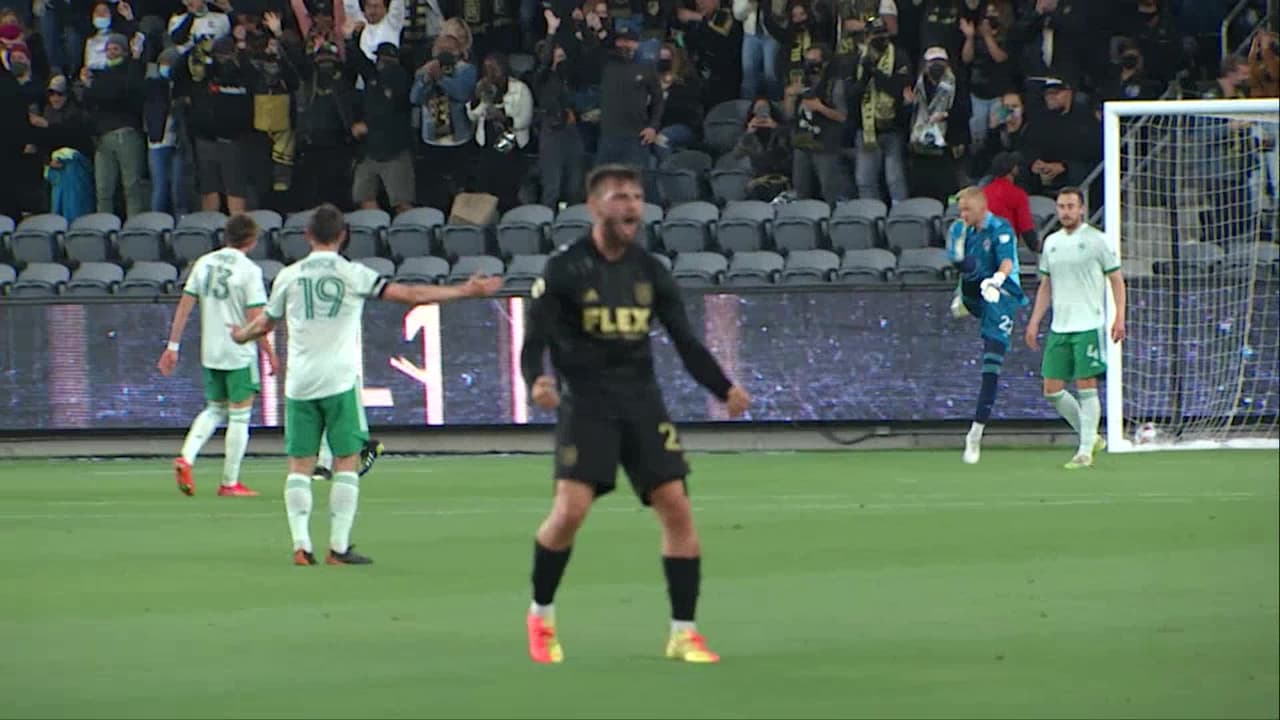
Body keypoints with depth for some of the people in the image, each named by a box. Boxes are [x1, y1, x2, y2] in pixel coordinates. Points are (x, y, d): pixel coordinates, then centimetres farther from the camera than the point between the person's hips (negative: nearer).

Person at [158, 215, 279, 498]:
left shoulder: (204, 263, 4)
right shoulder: (249, 270, -13)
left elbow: (184, 306, 3)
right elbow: (255, 320, -15)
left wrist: (173, 346, 8)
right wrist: (270, 354, -3)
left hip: (210, 352, 6)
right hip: (240, 354, -6)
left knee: (215, 410, 19)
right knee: (239, 416, 4)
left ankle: (186, 458, -2)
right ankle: (230, 483, 8)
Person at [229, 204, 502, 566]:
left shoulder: (289, 276, 6)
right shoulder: (352, 274, -1)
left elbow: (266, 322, 20)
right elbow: (411, 295, -3)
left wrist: (242, 335, 43)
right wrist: (465, 292, 3)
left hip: (299, 383, 2)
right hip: (340, 380, -2)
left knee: (299, 464, 6)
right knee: (346, 461, 3)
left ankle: (301, 544, -2)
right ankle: (339, 546, -2)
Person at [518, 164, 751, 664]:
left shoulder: (650, 271, 9)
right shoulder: (564, 271, -5)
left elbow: (686, 342, 10)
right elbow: (534, 341, -8)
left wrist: (724, 389, -4)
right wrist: (536, 381, -30)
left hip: (642, 402, 4)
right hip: (586, 405, -4)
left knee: (676, 507, -5)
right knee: (571, 509, -17)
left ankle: (683, 633, 5)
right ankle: (541, 617, 7)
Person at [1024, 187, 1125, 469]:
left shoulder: (1096, 240, -3)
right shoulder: (1051, 242, 13)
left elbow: (1116, 280, -1)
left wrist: (1119, 318, -10)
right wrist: (1034, 322, 14)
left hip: (1089, 326, -6)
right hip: (1059, 328, 6)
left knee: (1086, 386, -7)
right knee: (1052, 389, 2)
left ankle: (1085, 451, -1)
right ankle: (1089, 436, 18)